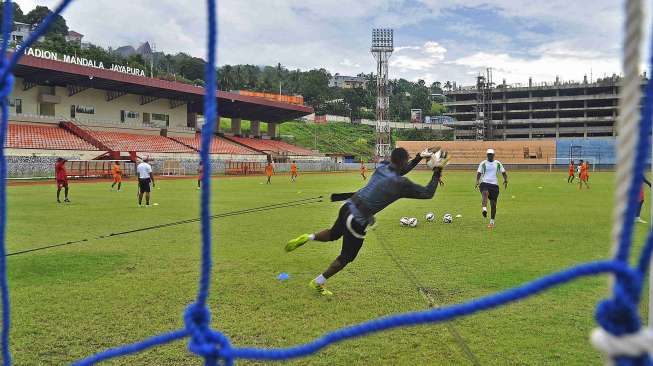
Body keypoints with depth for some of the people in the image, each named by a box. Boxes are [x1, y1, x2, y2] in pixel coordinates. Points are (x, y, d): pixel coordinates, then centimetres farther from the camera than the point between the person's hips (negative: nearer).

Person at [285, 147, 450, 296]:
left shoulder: (383, 166, 4)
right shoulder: (401, 184, -16)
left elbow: (398, 171, 27)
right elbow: (428, 193, -8)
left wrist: (419, 157, 26)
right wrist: (437, 170, 0)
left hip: (348, 206, 7)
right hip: (358, 220, -7)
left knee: (333, 234, 36)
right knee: (347, 257, 15)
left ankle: (308, 238, 16)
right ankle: (318, 283, 26)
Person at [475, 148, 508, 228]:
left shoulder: (498, 163, 10)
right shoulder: (483, 163, 6)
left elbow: (504, 172, 12)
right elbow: (479, 173, 4)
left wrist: (505, 180, -8)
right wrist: (477, 181, -15)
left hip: (494, 184, 2)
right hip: (484, 183, -2)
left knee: (493, 204, 3)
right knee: (485, 193, -37)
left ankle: (492, 222, 15)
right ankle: (484, 209, -58)